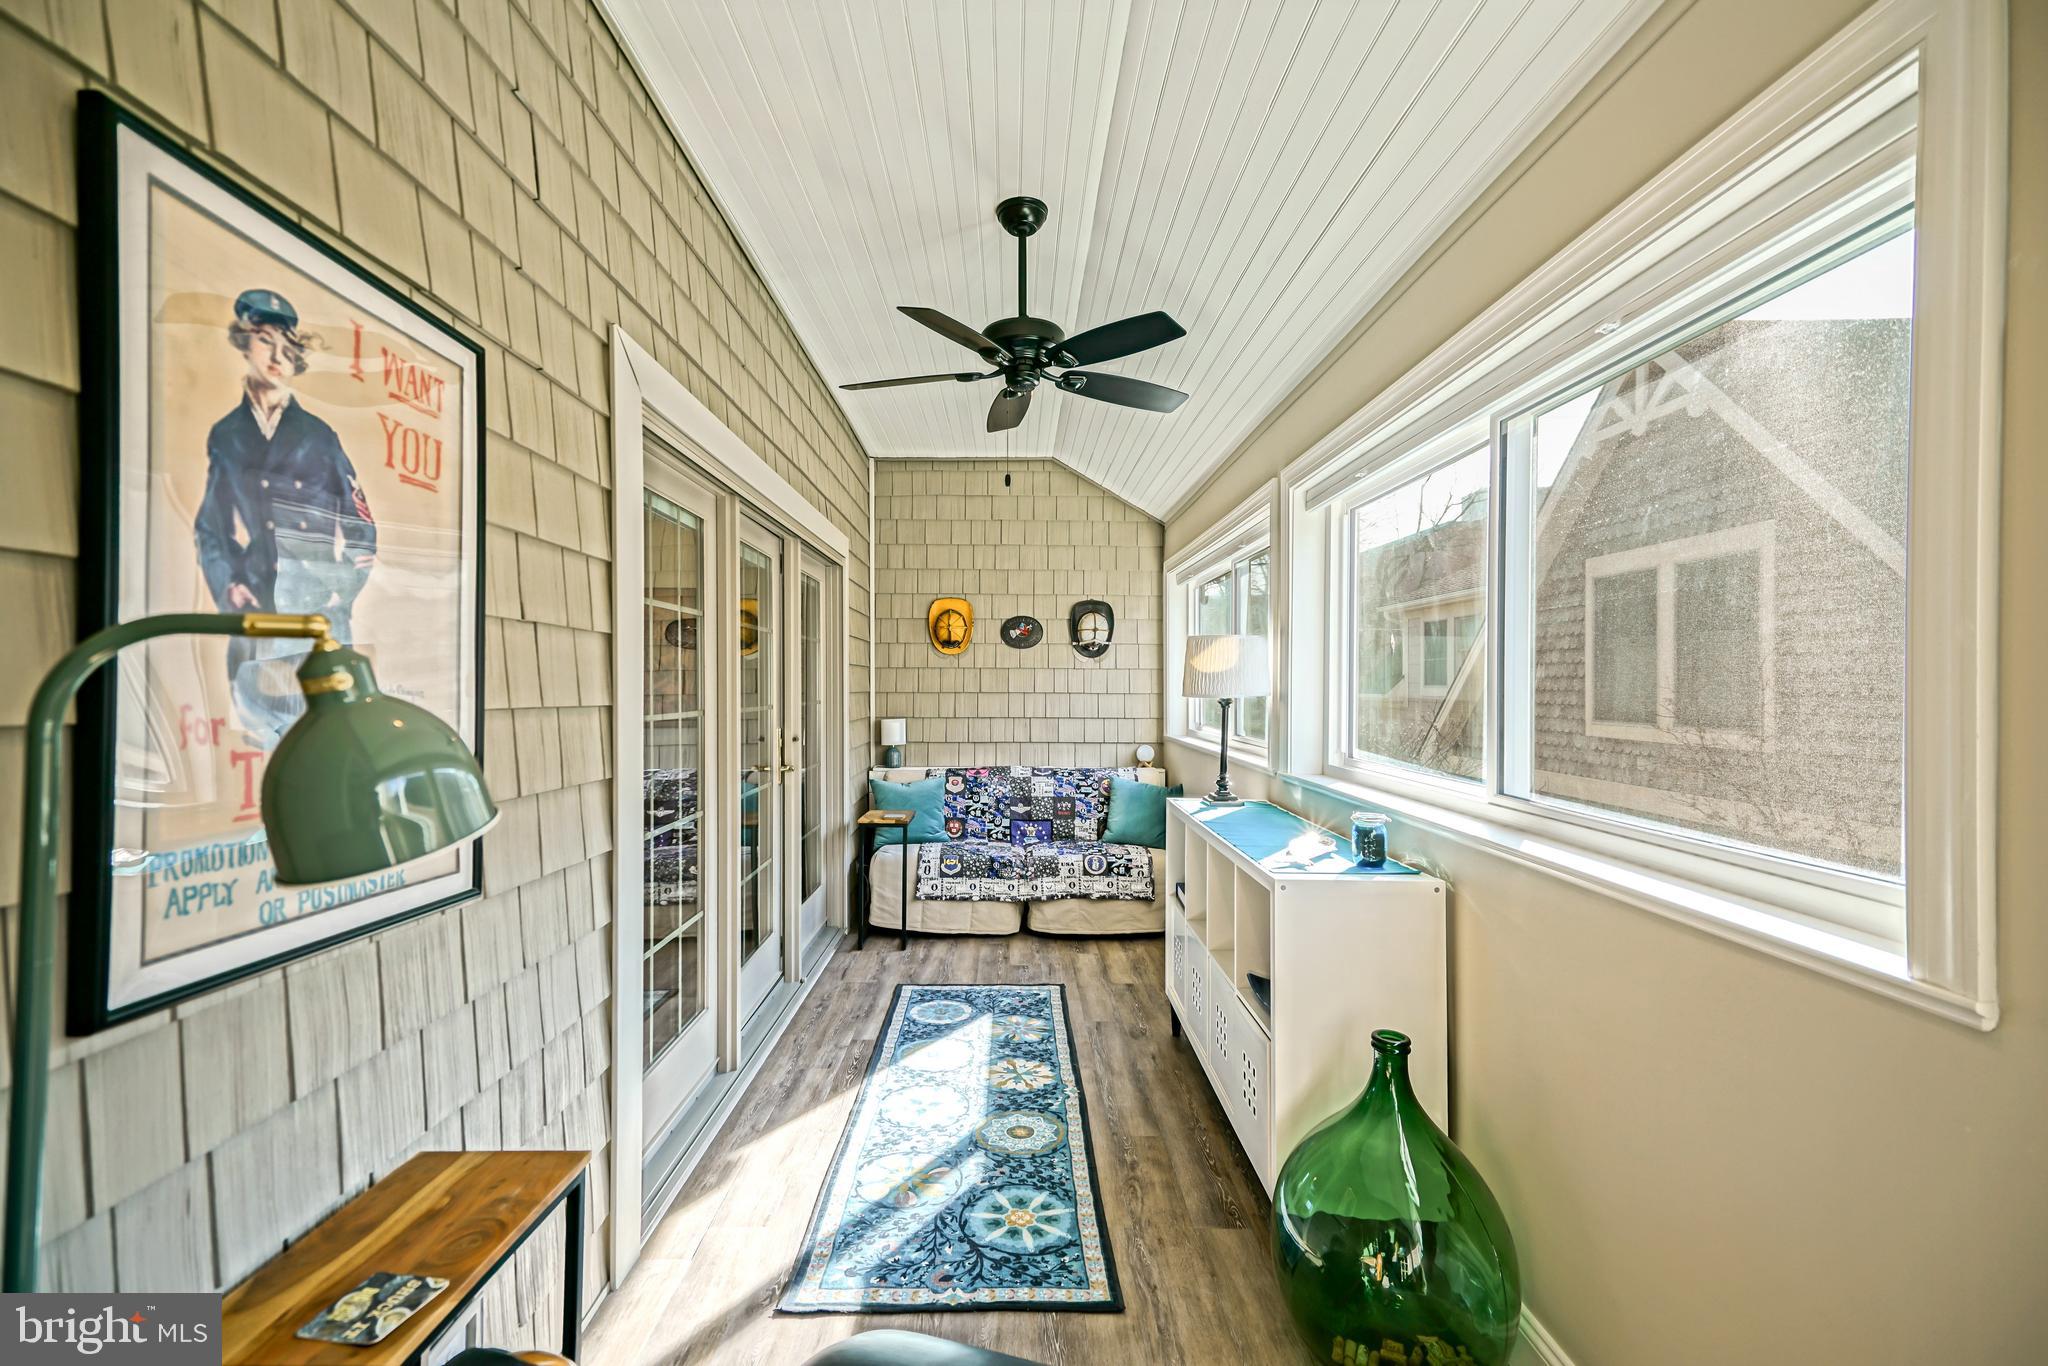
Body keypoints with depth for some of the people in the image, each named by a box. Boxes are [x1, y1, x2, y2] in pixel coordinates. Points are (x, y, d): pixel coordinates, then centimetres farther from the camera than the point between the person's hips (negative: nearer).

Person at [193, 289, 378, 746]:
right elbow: (206, 529, 17)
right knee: (262, 733, 3)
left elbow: (362, 530, 6)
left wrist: (340, 592, -5)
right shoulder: (224, 435, 14)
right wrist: (224, 587, 1)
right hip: (254, 619, 2)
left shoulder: (320, 436, 9)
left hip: (319, 616, -2)